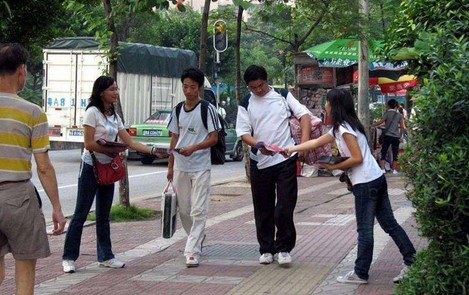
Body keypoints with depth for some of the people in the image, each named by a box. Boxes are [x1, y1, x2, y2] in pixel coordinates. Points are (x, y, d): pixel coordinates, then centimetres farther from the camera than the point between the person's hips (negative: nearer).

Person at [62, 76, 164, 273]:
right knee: (81, 214, -4)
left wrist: (153, 151, -4)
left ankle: (105, 256, 17)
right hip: (91, 167, -7)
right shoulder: (92, 112, -11)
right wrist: (113, 151, -12)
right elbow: (89, 144, -16)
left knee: (104, 216, 11)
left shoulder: (114, 116, 11)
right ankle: (69, 258, 1)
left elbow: (130, 142, 6)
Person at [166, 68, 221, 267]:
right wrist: (170, 166, 14)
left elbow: (214, 138, -7)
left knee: (198, 211, -9)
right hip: (180, 167, 6)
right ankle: (197, 239, 34)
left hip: (200, 167, -5)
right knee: (183, 209, 12)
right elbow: (174, 138, 16)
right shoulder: (177, 110, 10)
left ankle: (192, 251, -10)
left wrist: (194, 148, -21)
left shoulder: (207, 109, -5)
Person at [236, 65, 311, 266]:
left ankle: (283, 248, 9)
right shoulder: (246, 105, 5)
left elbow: (304, 116, 0)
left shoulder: (283, 96, 3)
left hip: (285, 159, -2)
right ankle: (266, 249, 20)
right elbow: (243, 132, -1)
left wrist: (304, 142, -15)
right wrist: (257, 145, -22)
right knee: (263, 209, 9)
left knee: (285, 207, -5)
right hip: (259, 162, 2)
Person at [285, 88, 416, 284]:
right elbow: (317, 142, 25)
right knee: (389, 223, 9)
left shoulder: (344, 128, -12)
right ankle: (412, 261, 8)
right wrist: (293, 149, 27)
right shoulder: (340, 128, 17)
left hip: (366, 183, -10)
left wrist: (333, 167, -7)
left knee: (364, 229, -3)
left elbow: (357, 158, -16)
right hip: (377, 179, 10)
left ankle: (360, 274, 3)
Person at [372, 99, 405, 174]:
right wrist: (400, 136, 12)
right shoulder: (399, 115, 7)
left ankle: (383, 169, -6)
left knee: (383, 152, 2)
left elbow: (380, 122, -14)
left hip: (387, 136, -3)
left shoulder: (387, 113, -3)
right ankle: (394, 170, 9)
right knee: (395, 153, 8)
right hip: (396, 137, 3)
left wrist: (372, 125, -4)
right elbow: (402, 127, 4)